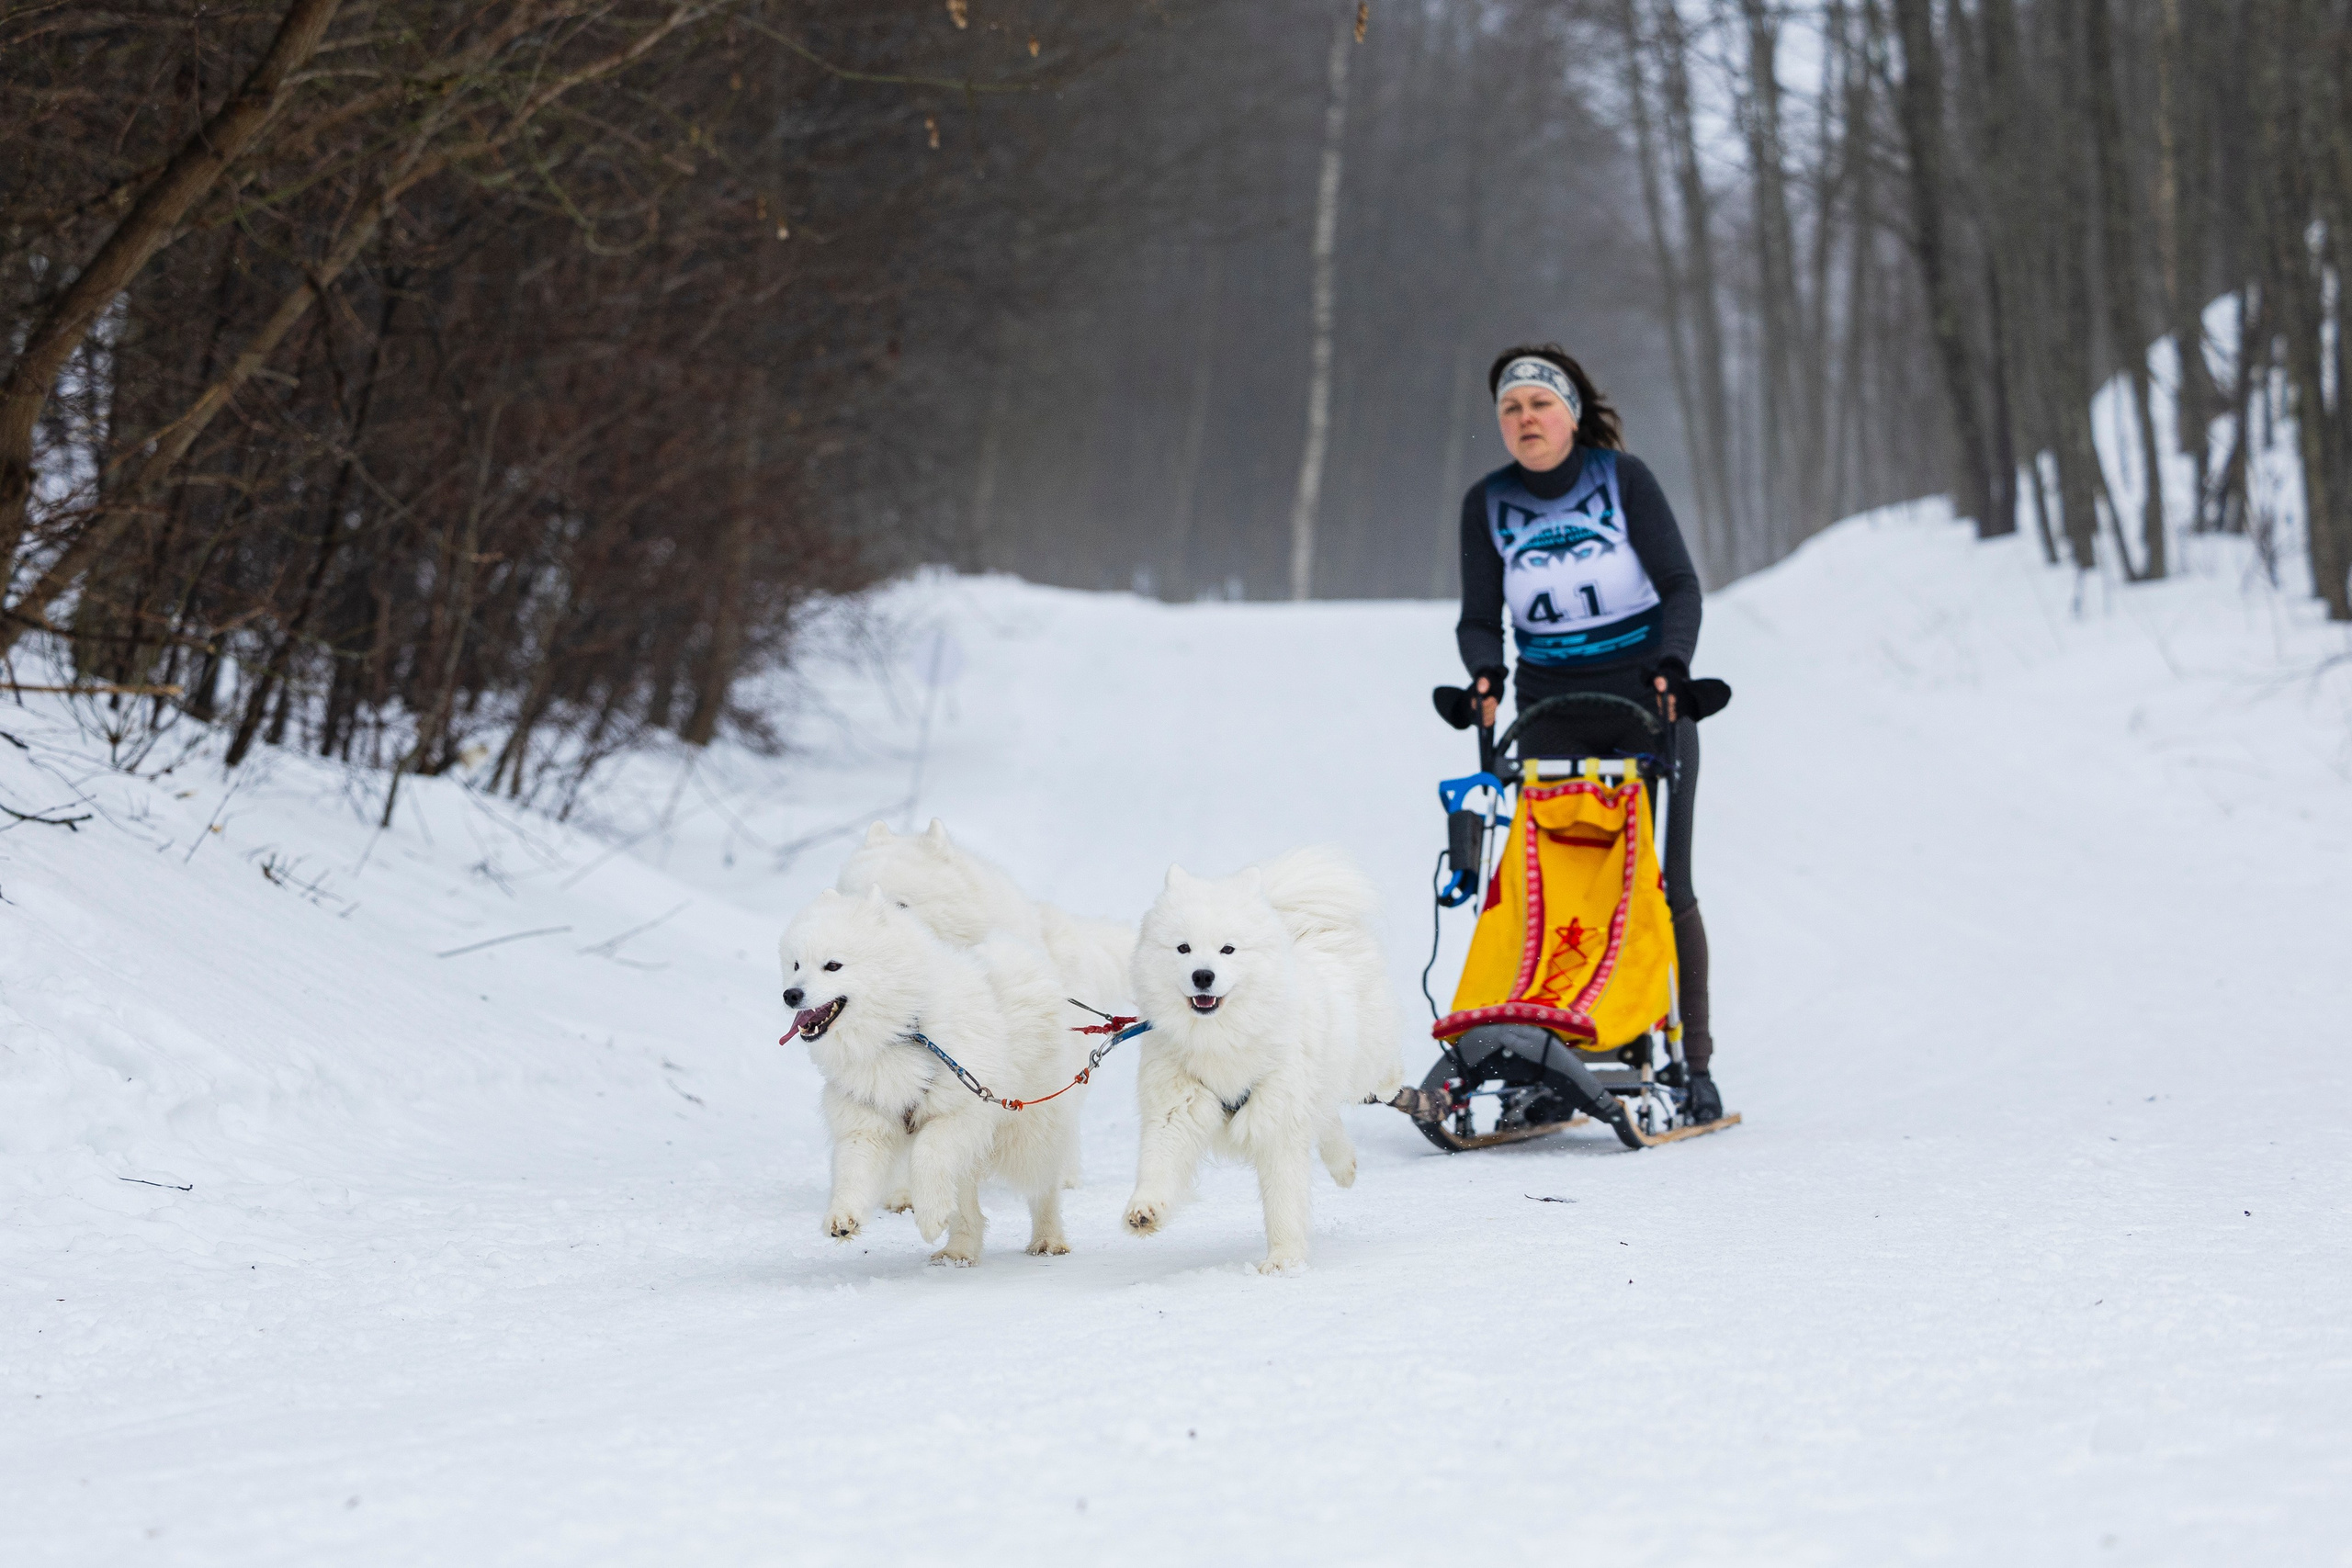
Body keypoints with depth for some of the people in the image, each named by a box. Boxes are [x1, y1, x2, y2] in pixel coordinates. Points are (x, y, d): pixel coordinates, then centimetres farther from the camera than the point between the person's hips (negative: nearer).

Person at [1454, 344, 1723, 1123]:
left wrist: (1673, 663, -23)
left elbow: (1680, 584, -6)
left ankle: (1692, 1061, 2)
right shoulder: (1487, 503, 1)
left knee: (1661, 885, -4)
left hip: (1647, 703, -2)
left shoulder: (1624, 478, -5)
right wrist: (1486, 673, -18)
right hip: (1550, 713, 2)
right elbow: (1480, 618, 2)